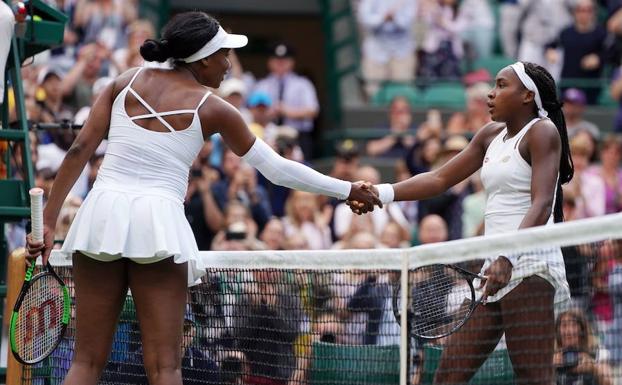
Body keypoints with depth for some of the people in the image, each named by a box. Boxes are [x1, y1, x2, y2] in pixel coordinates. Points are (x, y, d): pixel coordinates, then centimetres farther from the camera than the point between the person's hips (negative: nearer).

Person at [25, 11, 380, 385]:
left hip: (101, 214, 3)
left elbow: (79, 150, 6)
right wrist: (349, 190, 17)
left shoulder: (127, 82, 12)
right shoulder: (211, 109, 4)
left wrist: (49, 221, 7)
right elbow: (278, 169, 8)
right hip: (158, 221, -3)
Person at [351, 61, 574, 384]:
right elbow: (440, 179, 21)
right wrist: (381, 193, 7)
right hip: (496, 266, 9)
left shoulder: (542, 131, -5)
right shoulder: (491, 135, 20)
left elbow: (542, 205, -16)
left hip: (528, 264, -9)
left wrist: (508, 259, -29)